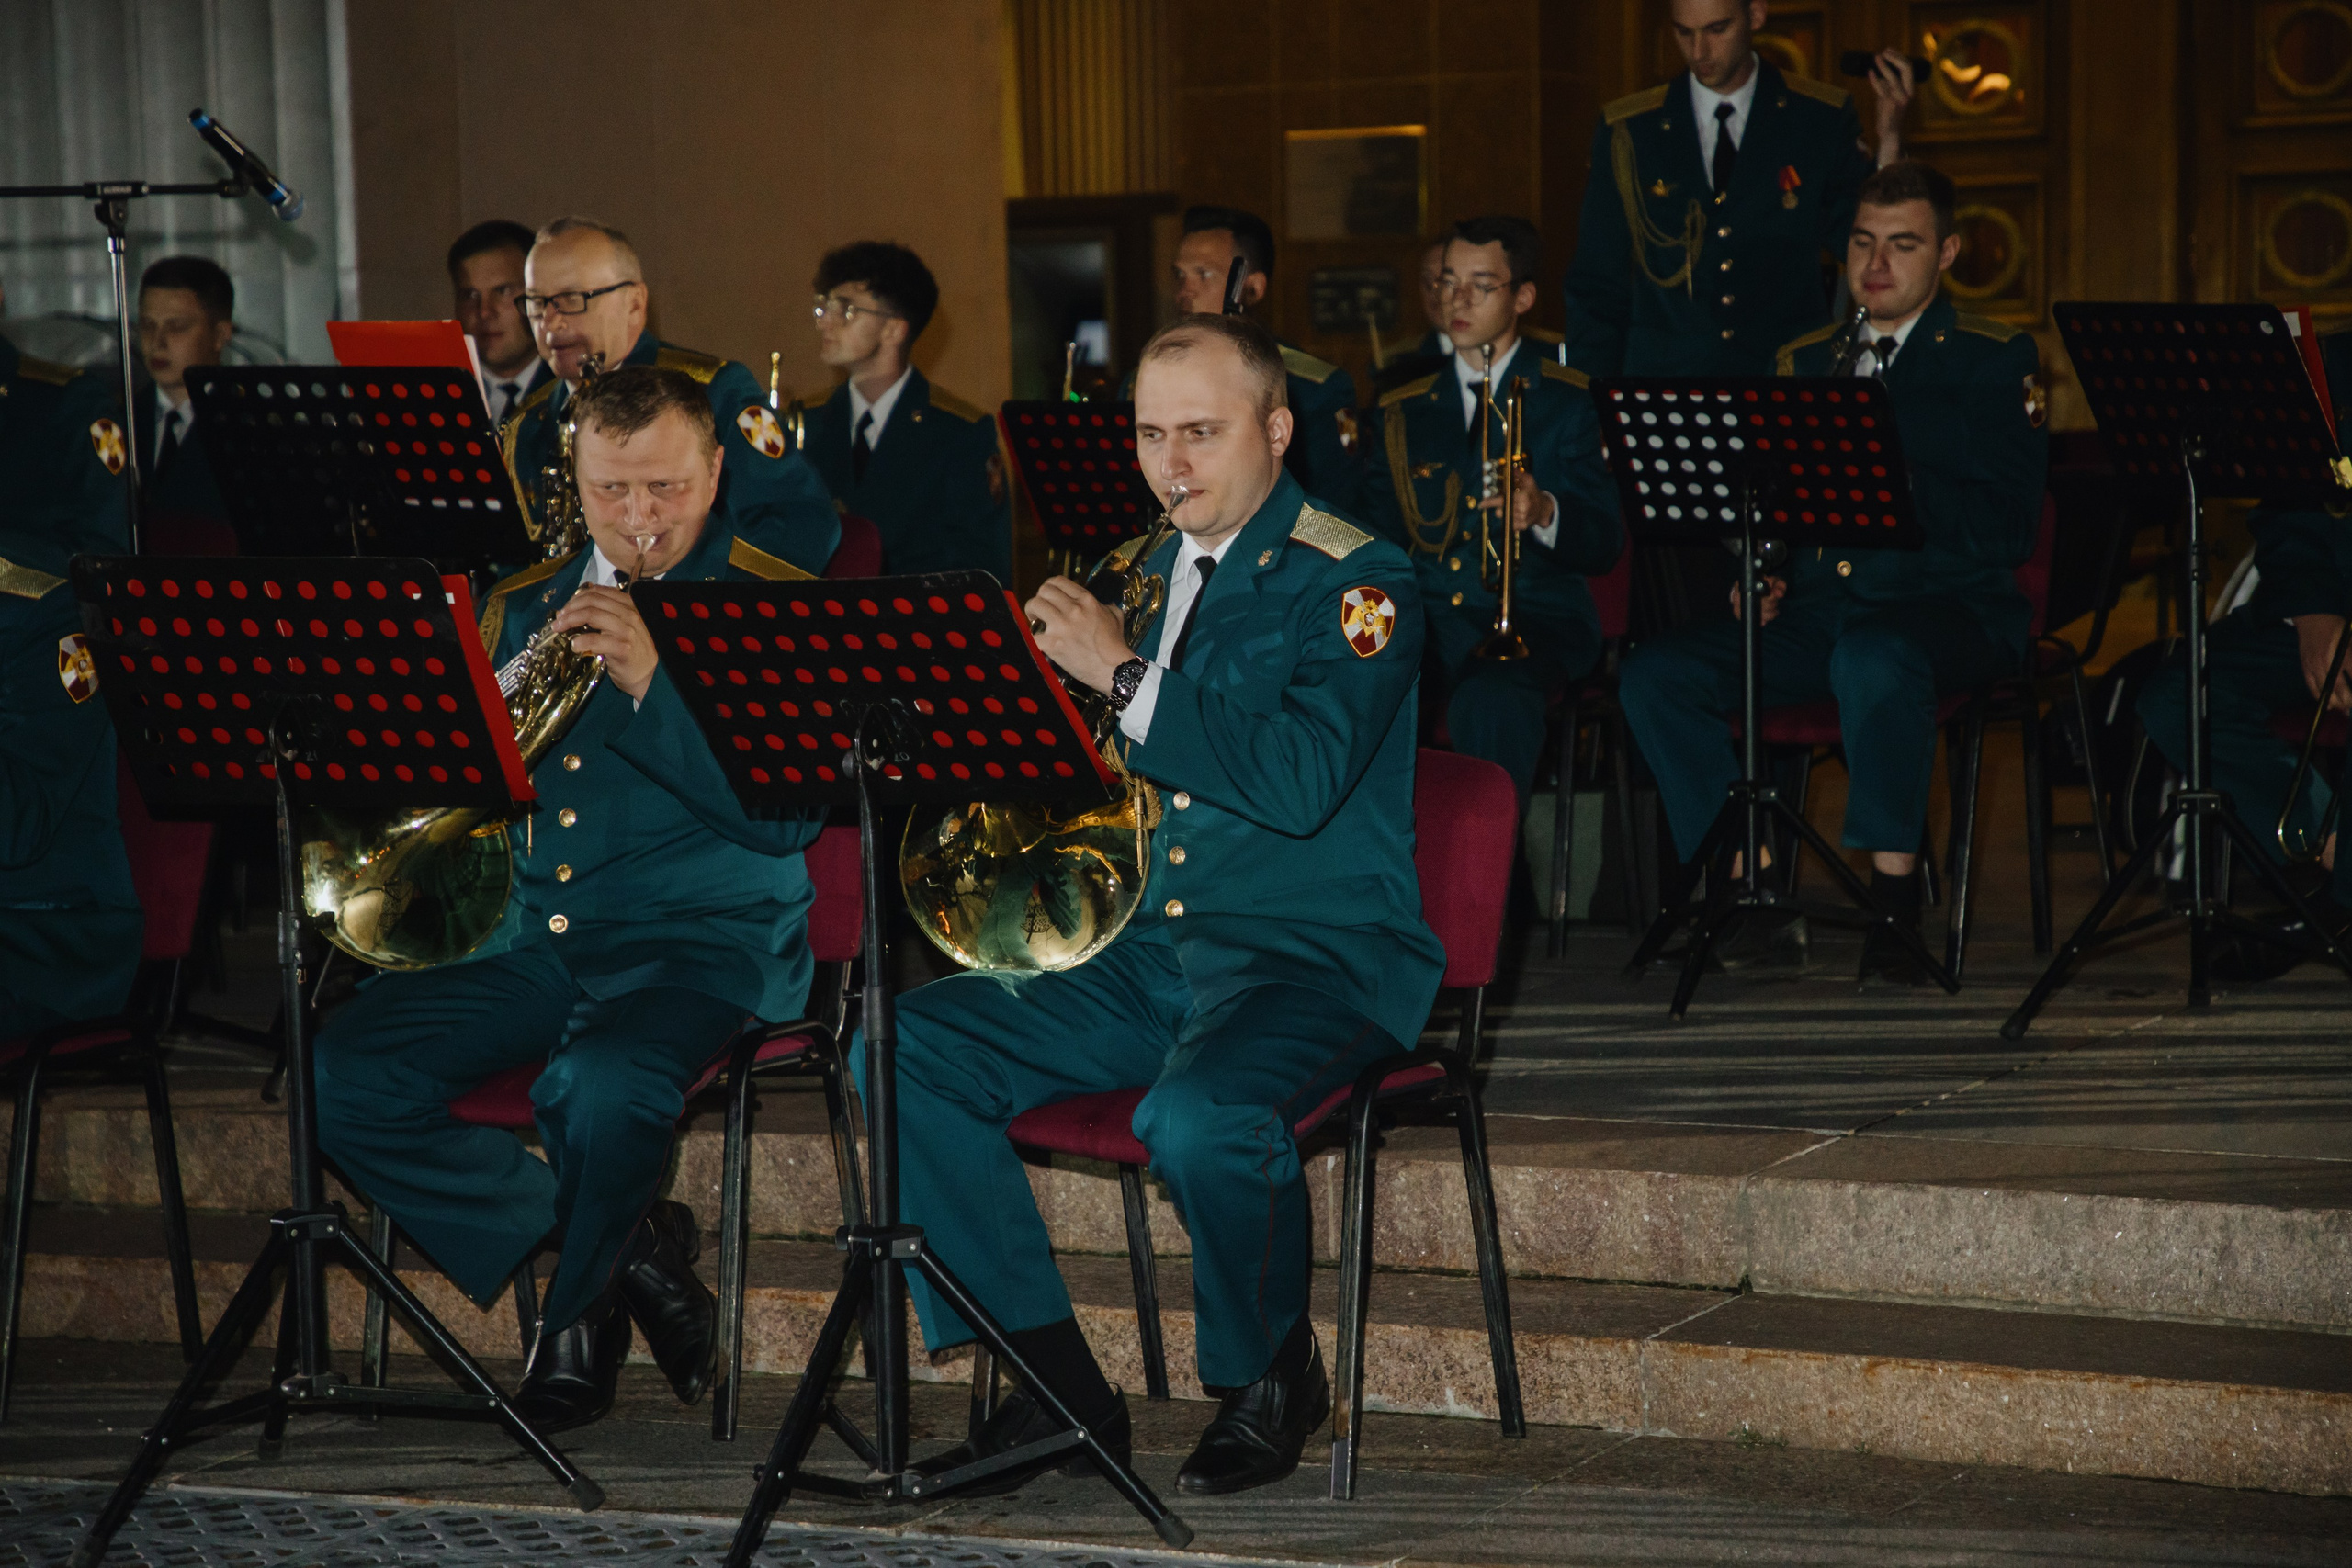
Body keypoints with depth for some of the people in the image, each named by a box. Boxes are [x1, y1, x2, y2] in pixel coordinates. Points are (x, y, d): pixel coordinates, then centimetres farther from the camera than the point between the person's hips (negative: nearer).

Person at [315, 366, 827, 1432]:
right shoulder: (523, 611, 15)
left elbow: (788, 816, -14)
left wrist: (649, 683, -21)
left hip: (709, 943, -5)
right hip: (541, 943, 5)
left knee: (598, 1088, -37)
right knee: (341, 1075, -18)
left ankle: (579, 1305, -3)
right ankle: (623, 1252, -4)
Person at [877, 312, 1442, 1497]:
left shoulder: (1353, 584, -6)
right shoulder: (1140, 575, 15)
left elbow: (1298, 784, -22)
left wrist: (1123, 676, -20)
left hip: (1318, 956, -7)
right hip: (1141, 949, 7)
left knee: (1196, 1116, -37)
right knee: (905, 1050, -9)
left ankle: (1268, 1380, -6)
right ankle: (1059, 1387, -5)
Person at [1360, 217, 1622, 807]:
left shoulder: (1571, 402, 8)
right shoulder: (1402, 410, 19)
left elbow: (1604, 546, 2)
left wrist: (1544, 514, -20)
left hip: (1532, 617, -3)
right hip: (1423, 619, 3)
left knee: (1490, 702, -38)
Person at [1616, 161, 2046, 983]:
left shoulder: (1994, 360, 3)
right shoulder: (1802, 362, 20)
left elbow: (2006, 530, -8)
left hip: (1947, 606, -5)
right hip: (1812, 606, 5)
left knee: (1875, 656, -41)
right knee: (1655, 673, -18)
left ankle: (1895, 906, -32)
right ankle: (1757, 904, -15)